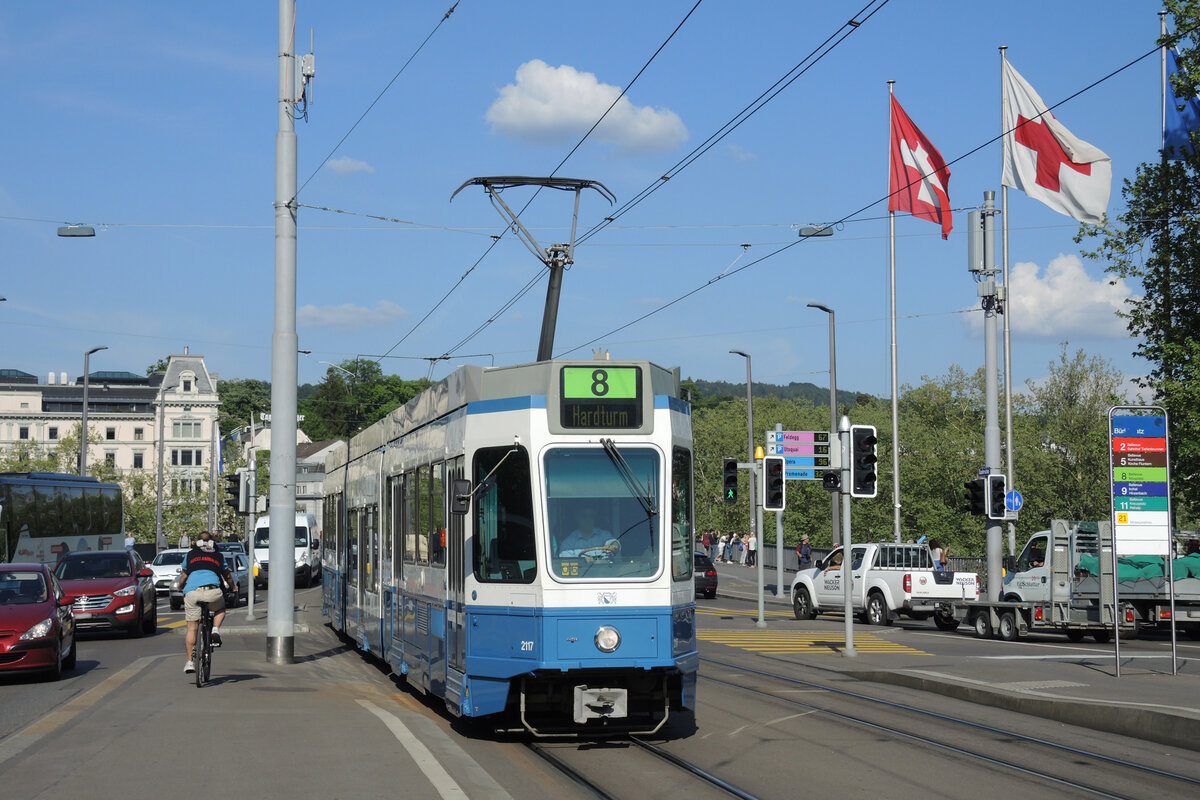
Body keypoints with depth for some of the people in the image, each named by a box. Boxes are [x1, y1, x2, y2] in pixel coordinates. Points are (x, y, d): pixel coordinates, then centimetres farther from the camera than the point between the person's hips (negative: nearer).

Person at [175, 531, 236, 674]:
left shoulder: (190, 555, 24)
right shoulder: (218, 556, 24)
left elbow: (183, 576, 30)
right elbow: (227, 576, 36)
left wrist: (179, 586, 52)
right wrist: (234, 587, 56)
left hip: (191, 592, 0)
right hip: (212, 590, 0)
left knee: (192, 628, 7)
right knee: (220, 609, 30)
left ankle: (189, 662, 3)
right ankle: (215, 630, 1)